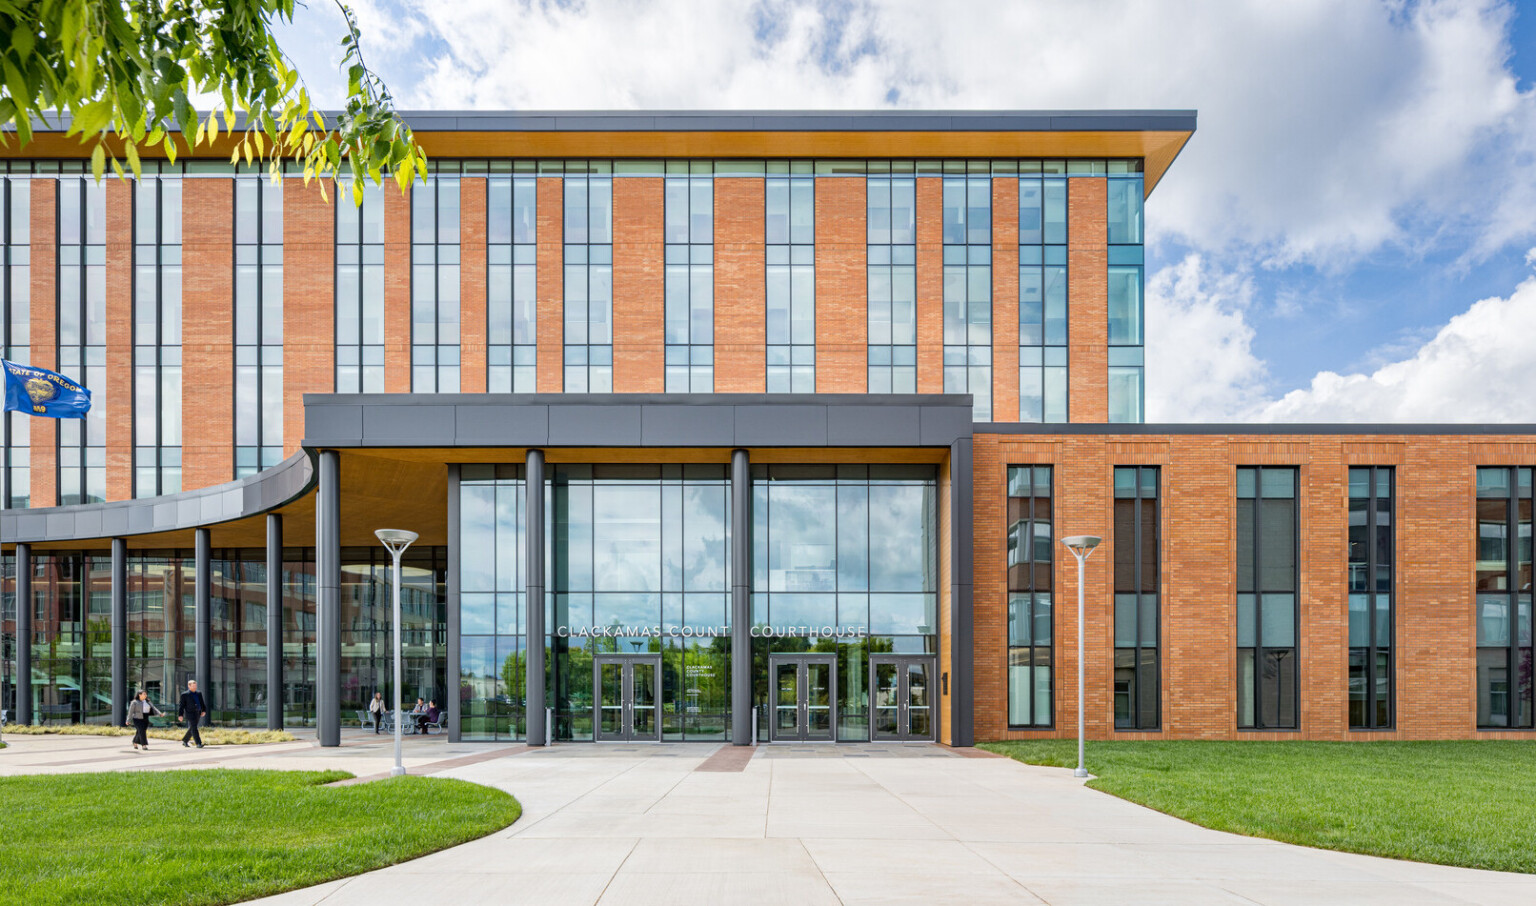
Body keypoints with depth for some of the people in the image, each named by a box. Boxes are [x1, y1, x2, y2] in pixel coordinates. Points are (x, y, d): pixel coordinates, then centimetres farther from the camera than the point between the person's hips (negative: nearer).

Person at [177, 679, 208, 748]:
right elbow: (181, 705, -4)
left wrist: (204, 710, 7)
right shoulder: (185, 695, -3)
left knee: (191, 729, 13)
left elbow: (202, 703, 17)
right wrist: (180, 715, -9)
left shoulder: (199, 693, 14)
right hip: (190, 713, -6)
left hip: (198, 714, 6)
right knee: (194, 728, -11)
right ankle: (198, 743, -14)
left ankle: (184, 741, 28)